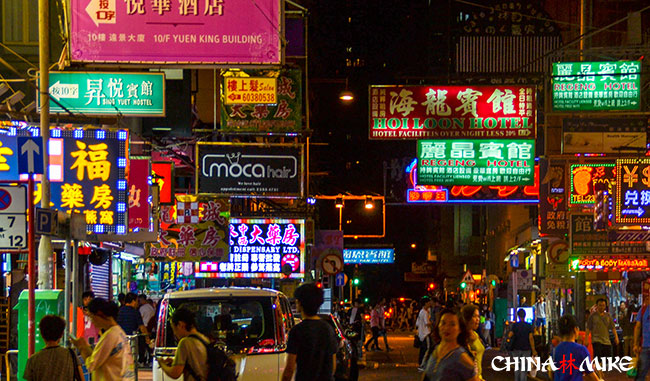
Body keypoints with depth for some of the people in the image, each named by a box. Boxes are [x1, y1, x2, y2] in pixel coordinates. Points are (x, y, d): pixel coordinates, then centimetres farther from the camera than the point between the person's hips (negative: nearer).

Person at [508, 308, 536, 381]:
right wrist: (533, 350, -7)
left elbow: (510, 335, -14)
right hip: (526, 349, 0)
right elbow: (531, 338, -10)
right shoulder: (529, 326, -5)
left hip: (516, 348, 0)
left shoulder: (515, 325, -7)